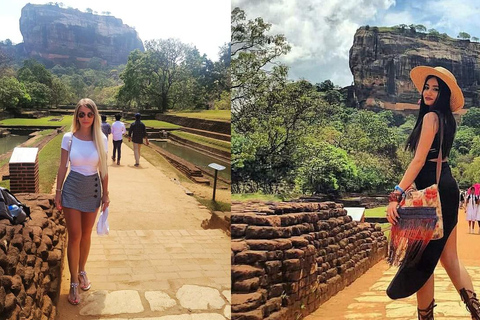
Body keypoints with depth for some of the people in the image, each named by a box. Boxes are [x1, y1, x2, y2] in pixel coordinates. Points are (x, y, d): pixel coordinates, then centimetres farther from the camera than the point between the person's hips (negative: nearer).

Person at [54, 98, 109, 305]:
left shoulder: (101, 139, -4)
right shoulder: (68, 138, -6)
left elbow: (103, 169, 1)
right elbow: (62, 167, 1)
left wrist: (105, 194, 2)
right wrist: (58, 191, -1)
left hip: (93, 189, 2)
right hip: (72, 188, -1)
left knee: (86, 235, 13)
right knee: (74, 236, -1)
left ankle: (81, 272, 34)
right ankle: (74, 282, 10)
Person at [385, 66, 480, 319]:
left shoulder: (431, 116, -11)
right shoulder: (446, 118, 16)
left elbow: (419, 160, -20)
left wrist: (396, 195, -25)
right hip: (446, 186, 10)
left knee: (423, 255, -2)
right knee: (448, 257, 13)